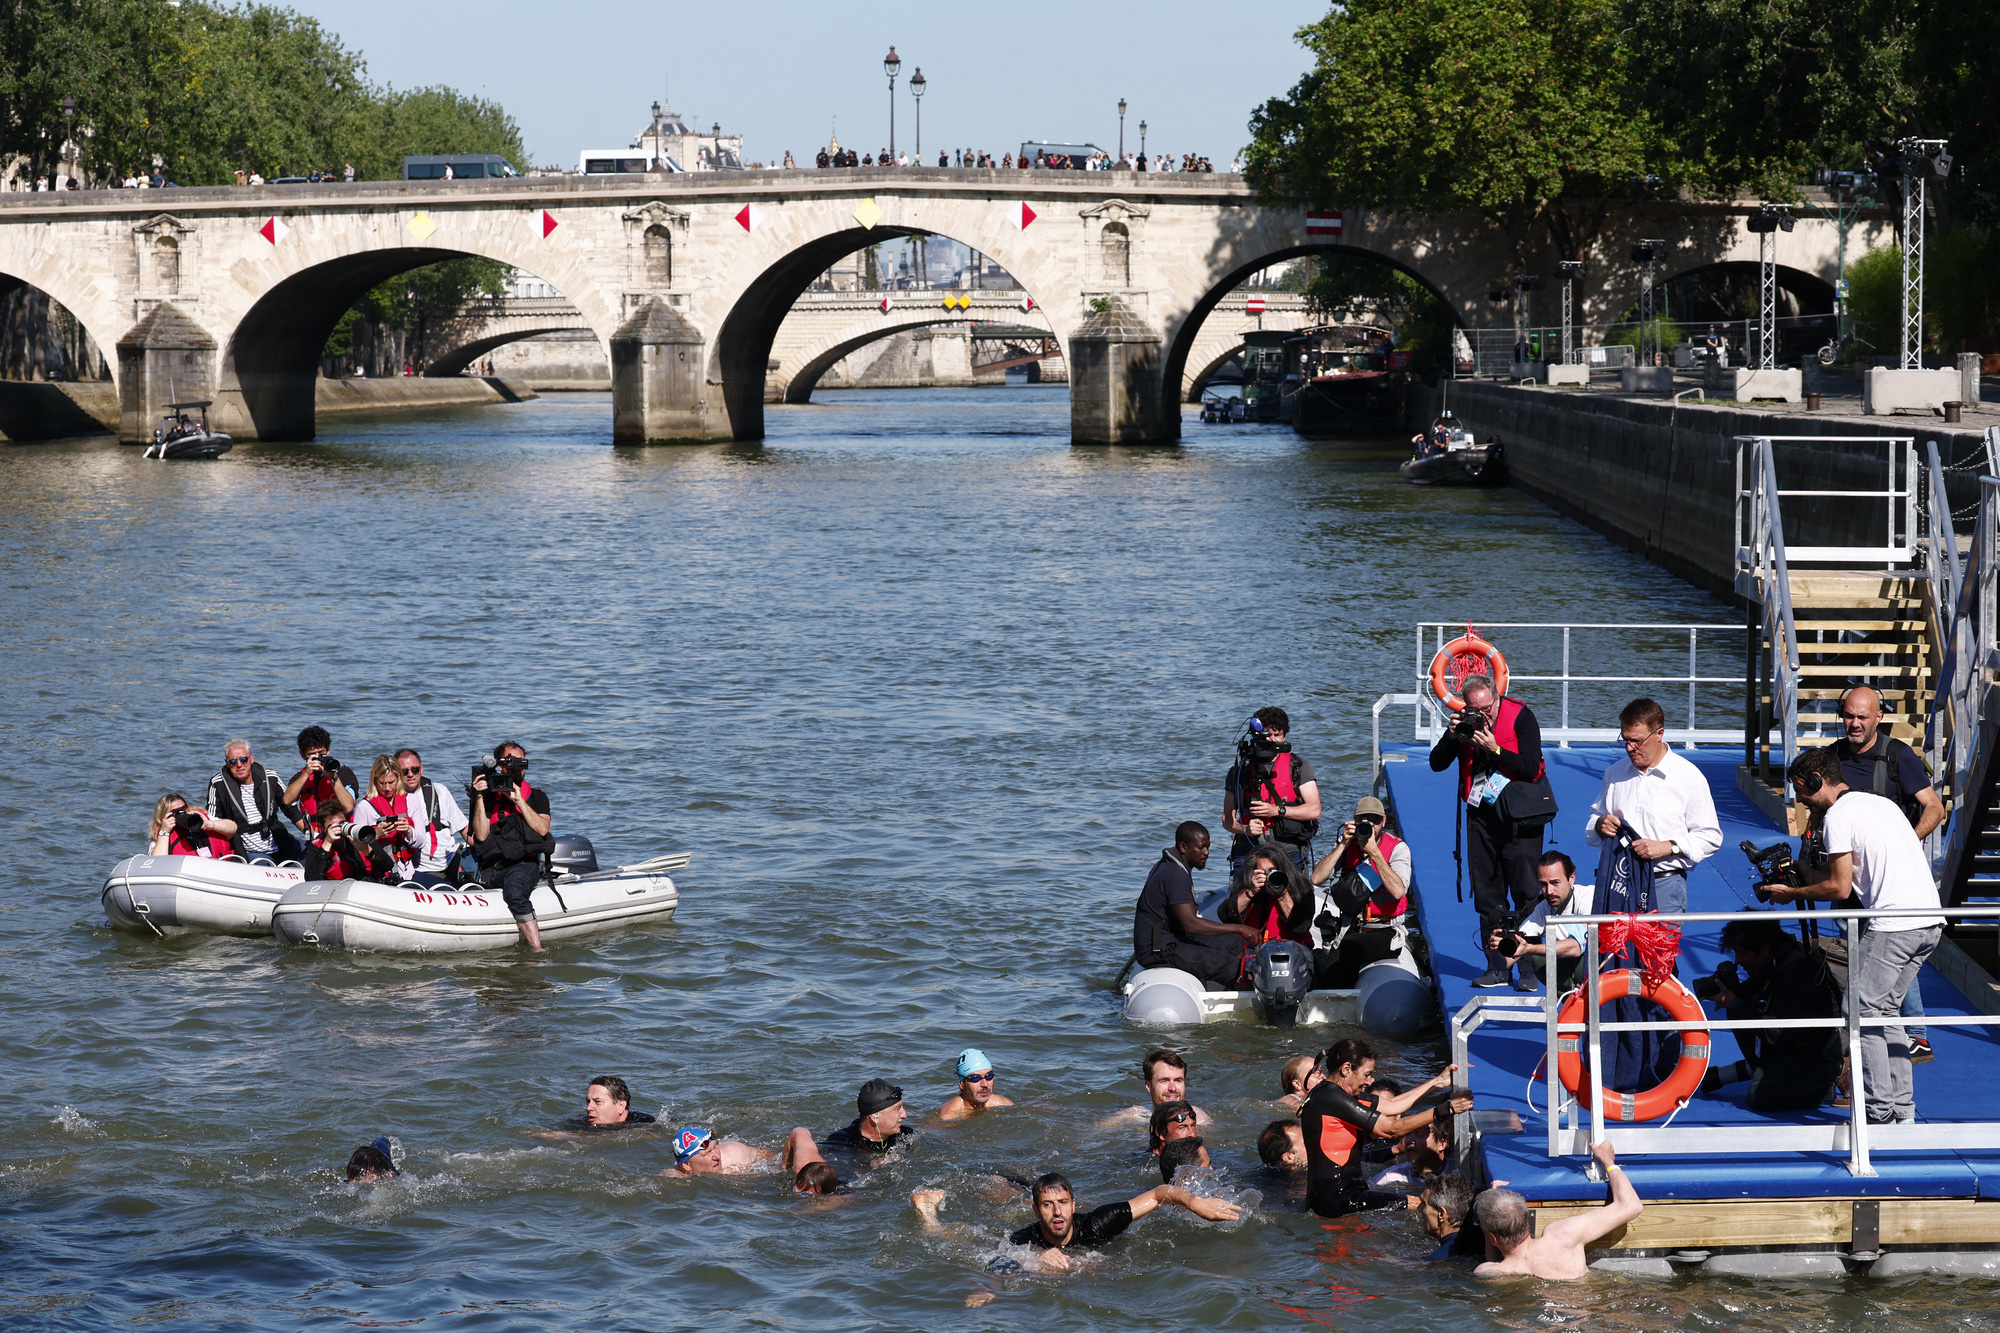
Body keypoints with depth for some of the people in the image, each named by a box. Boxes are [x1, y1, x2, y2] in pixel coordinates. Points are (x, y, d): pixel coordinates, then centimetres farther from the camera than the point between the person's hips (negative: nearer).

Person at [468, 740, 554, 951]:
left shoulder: (537, 797, 17)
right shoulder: (488, 798, 16)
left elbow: (542, 829, -2)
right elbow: (481, 835, 2)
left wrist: (518, 800, -5)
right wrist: (479, 798, -2)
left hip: (524, 864, -3)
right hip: (490, 869, 3)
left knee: (514, 891, -36)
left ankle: (536, 950, -42)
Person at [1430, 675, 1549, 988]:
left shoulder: (1521, 716, -8)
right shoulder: (1466, 722, 4)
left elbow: (1531, 768, -15)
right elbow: (1437, 764, 3)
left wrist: (1494, 749, -21)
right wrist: (1453, 737, -13)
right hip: (1481, 815, 4)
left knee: (1526, 894, -8)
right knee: (1488, 896, 4)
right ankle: (1498, 966, 8)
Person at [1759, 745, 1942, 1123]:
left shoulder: (1838, 815, -4)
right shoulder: (1881, 803, 23)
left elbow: (1840, 889, -7)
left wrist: (1792, 893, 8)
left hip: (1893, 926, -9)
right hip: (1930, 922, 9)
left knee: (1863, 1011, -2)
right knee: (1885, 1010, 16)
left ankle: (1880, 1113, -7)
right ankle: (1902, 1108, 12)